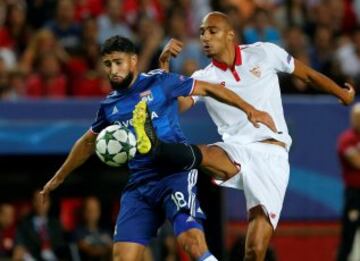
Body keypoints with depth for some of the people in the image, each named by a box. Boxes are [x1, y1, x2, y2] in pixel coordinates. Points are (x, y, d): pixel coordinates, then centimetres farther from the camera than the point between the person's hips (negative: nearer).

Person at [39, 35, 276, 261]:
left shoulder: (159, 82, 0)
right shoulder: (110, 106, 15)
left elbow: (208, 89, 6)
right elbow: (88, 143, 32)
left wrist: (250, 109, 0)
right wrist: (59, 178, 39)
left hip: (175, 173, -5)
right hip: (140, 183, 5)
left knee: (192, 241, -27)